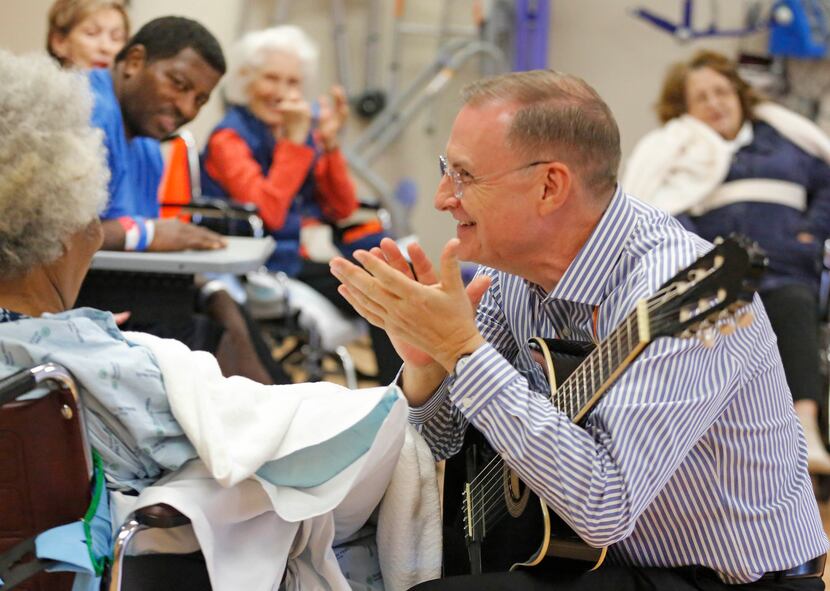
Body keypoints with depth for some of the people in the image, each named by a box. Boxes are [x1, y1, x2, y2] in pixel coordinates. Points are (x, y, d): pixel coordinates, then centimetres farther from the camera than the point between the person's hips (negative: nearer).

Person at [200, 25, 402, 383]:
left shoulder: (305, 128, 10)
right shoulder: (229, 139, -8)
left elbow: (342, 209, 8)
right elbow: (269, 213, -22)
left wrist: (330, 143, -6)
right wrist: (294, 141, -21)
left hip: (307, 260, 7)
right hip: (265, 270, -7)